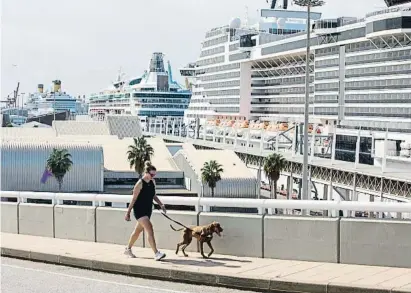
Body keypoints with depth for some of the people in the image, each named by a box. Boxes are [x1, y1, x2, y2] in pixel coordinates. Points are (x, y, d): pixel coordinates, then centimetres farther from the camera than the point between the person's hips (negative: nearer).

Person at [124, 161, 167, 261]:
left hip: (148, 210, 8)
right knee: (150, 229, -18)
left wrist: (161, 205, 6)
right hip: (139, 210, -8)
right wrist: (128, 213, -9)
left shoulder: (152, 182, 5)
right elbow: (134, 199, -12)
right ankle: (156, 253, -23)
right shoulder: (140, 183, -15)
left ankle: (128, 249, 36)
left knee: (138, 231, 19)